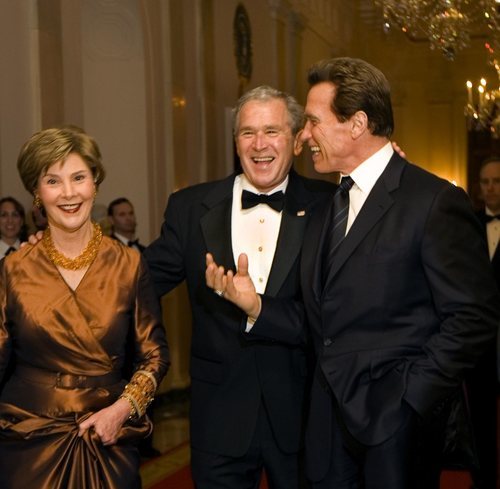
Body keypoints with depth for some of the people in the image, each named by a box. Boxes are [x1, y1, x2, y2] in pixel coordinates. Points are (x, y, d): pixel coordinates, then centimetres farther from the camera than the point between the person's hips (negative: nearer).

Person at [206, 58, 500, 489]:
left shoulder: (435, 202, -11)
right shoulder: (323, 211, 13)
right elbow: (320, 320, 12)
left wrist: (410, 397, -15)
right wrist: (255, 303, -3)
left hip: (394, 420, -6)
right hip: (329, 419, 7)